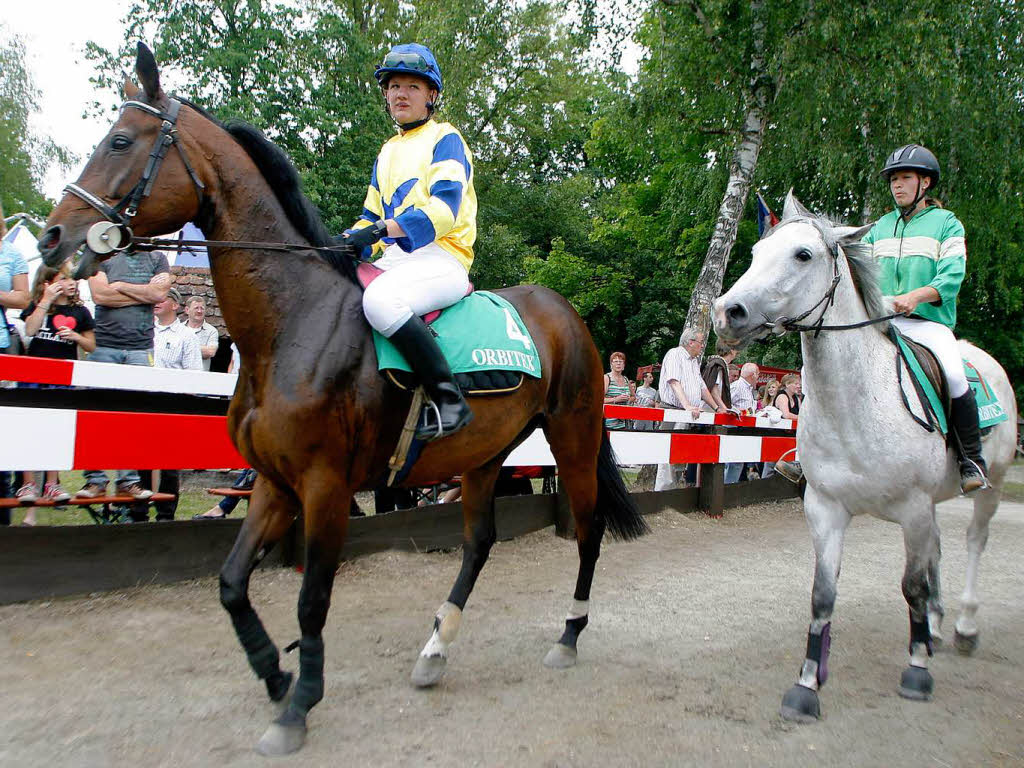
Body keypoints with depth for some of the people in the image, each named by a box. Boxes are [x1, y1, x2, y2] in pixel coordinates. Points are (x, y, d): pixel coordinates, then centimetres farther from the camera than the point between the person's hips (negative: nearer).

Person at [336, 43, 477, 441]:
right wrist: (351, 241, 2)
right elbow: (371, 216, 25)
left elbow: (443, 208, -15)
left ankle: (449, 399, -30)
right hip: (395, 260, 8)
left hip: (442, 258, -8)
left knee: (379, 300, -37)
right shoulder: (387, 152, 25)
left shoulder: (445, 139, 2)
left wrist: (382, 228, -27)